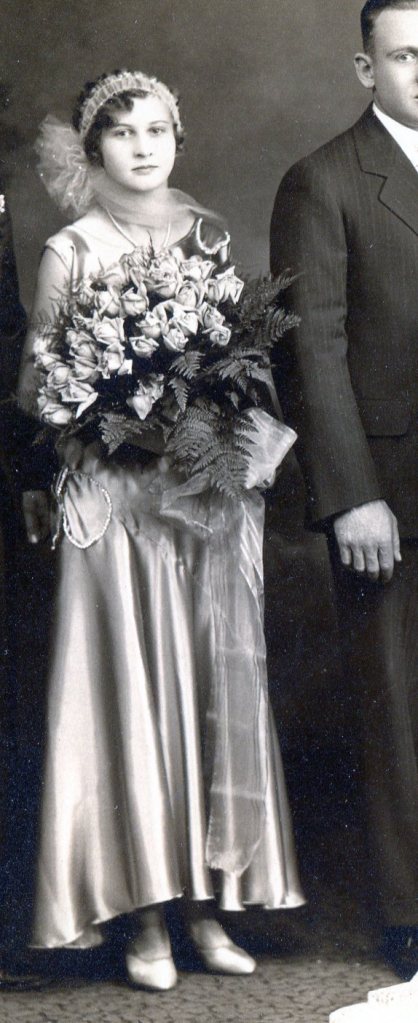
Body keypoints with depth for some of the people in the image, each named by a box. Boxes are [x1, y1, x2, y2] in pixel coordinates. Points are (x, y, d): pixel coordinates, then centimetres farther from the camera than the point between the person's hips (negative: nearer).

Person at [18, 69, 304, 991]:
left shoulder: (208, 234, 10)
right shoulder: (72, 253, -1)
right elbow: (40, 389, 2)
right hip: (116, 497, -4)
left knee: (216, 687, 3)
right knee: (132, 690, -3)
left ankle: (207, 899, 12)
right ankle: (144, 914, 4)